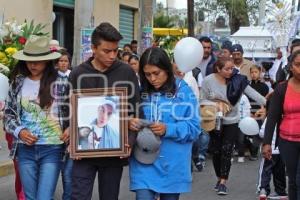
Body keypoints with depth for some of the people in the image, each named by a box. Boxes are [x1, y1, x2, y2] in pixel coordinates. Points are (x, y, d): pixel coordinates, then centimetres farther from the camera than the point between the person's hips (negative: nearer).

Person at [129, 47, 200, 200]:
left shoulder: (184, 91, -5)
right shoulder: (140, 91, 2)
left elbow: (193, 127, -6)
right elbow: (129, 119, 9)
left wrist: (168, 130, -20)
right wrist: (130, 123, -15)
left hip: (172, 166, 0)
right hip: (144, 164, 1)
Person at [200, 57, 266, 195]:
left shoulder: (238, 80, -10)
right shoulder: (208, 81, -11)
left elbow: (253, 94, -15)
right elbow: (202, 100, -3)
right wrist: (214, 104, -21)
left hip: (232, 122, 0)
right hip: (215, 121, 1)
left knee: (226, 151, -5)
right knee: (216, 151, 8)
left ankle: (223, 182, 0)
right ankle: (219, 178, 26)